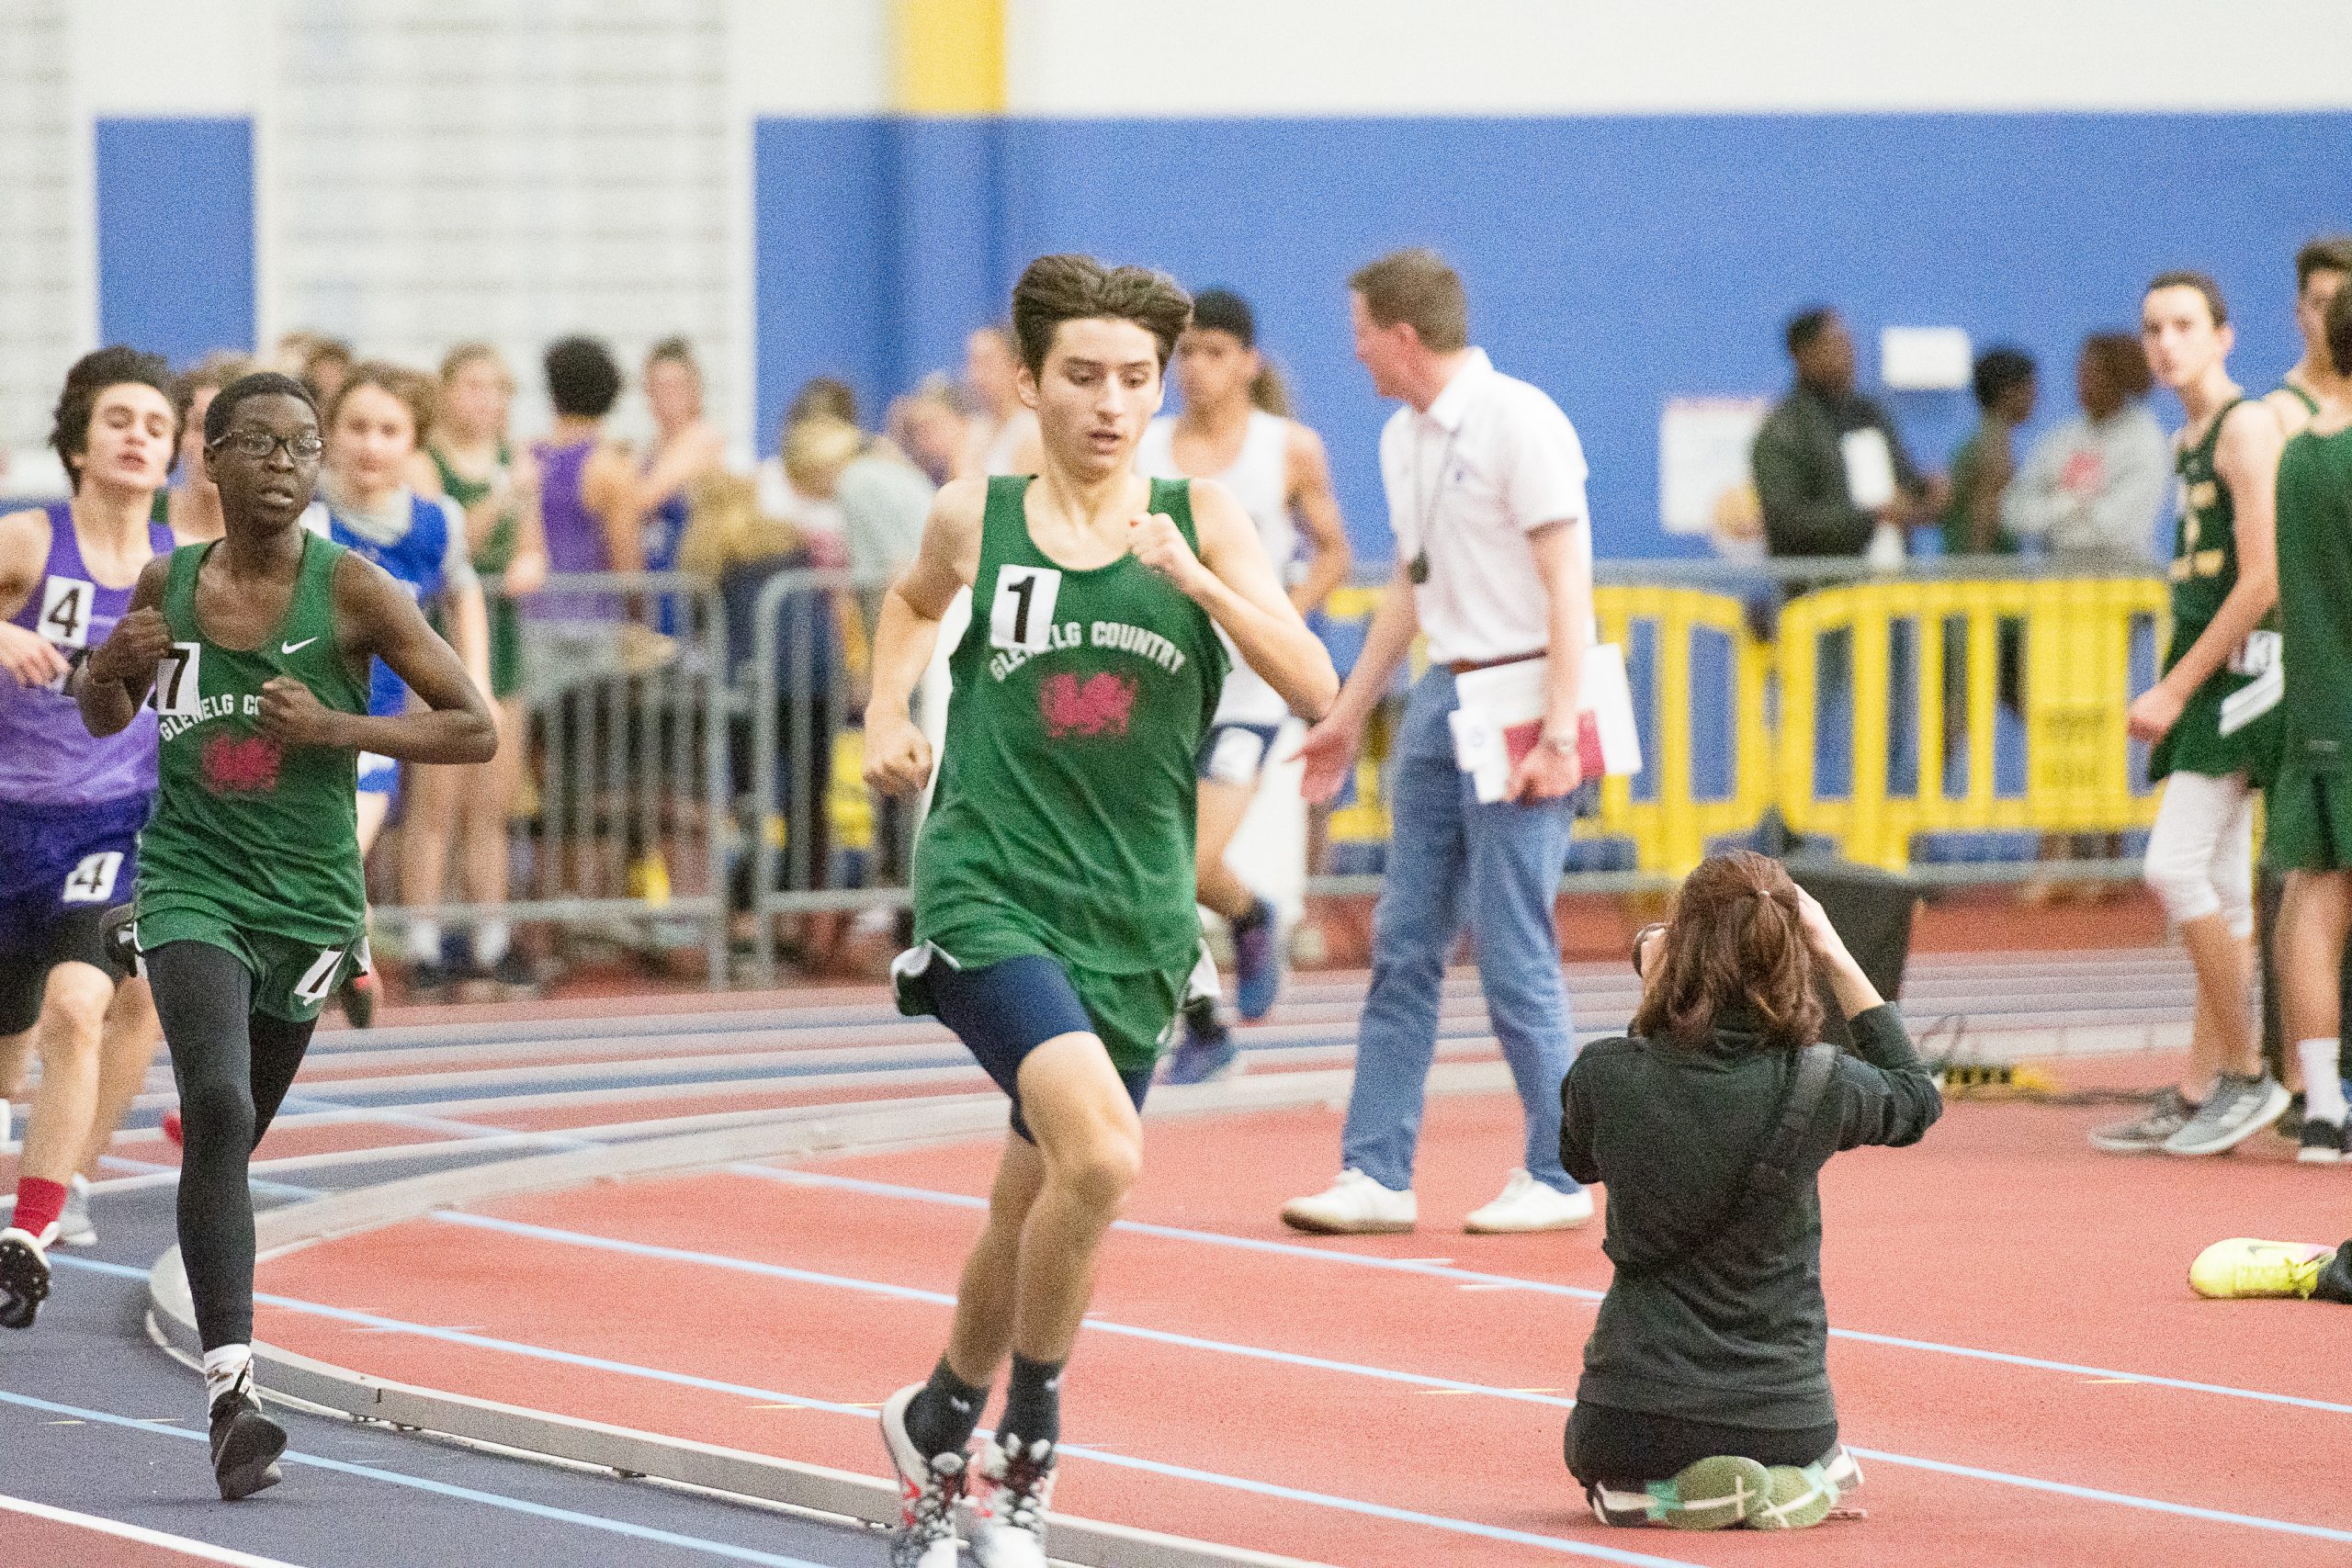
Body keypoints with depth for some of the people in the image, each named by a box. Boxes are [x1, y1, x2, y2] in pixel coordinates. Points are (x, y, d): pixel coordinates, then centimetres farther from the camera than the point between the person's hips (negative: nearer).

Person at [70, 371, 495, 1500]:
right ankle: (232, 1387, -29)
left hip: (308, 897, 0)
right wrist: (112, 666, -3)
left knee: (231, 1137, 13)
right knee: (216, 1103, -22)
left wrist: (337, 728, -17)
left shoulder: (349, 590, -6)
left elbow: (475, 730, -6)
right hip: (192, 885, 0)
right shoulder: (168, 586, 3)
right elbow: (103, 720, 20)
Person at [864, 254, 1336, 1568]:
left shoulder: (1202, 519, 1)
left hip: (1132, 917, 3)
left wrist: (1196, 579, -21)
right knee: (1103, 1155, -25)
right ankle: (1032, 1431, -5)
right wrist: (888, 715, 11)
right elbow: (915, 602, 26)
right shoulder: (977, 520, 2)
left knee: (1033, 1215, 13)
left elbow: (1317, 690, -10)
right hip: (989, 892, -3)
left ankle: (940, 1427, 40)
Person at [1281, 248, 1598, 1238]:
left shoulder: (1519, 422, -12)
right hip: (1442, 700, 8)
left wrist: (1558, 734, -22)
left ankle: (1559, 1178, 4)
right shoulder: (1403, 439, 13)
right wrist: (1349, 714, 26)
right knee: (1404, 943, 5)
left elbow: (1568, 584, -16)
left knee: (1512, 952, -6)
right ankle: (1376, 1175, 7)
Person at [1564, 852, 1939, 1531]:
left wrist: (1648, 1002, 11)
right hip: (1780, 1417, 2)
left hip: (1637, 1417, -2)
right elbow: (1917, 1100, 10)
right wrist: (1840, 964, 7)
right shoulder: (1815, 1087, -15)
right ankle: (1789, 1488, 5)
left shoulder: (1608, 1075, -14)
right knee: (1827, 1477, 38)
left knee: (1597, 1467, 35)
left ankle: (1662, 1496, 3)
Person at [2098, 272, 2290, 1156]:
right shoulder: (2189, 440, 16)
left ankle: (2247, 1077, -7)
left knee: (2174, 867, -15)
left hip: (2239, 672, -9)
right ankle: (2198, 1098, 12)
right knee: (2222, 893, 10)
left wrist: (2174, 690, -16)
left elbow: (2261, 580, -17)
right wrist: (2174, 692, 15)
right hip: (2205, 680, 9)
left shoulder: (2247, 427, -11)